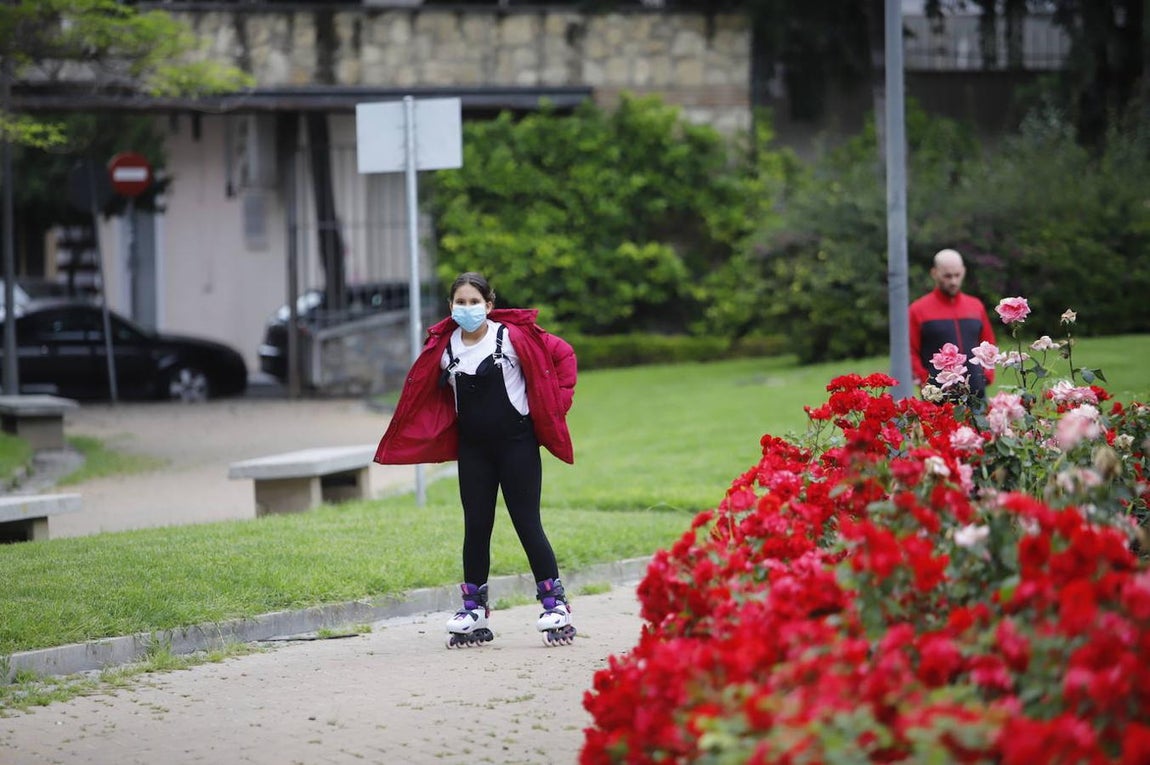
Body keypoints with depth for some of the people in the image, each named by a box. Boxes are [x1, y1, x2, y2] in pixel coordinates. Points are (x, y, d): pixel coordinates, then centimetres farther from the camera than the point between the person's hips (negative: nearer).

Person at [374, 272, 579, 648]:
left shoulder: (512, 337, -11)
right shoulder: (443, 348, 1)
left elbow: (561, 354, -3)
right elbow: (421, 393, 15)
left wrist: (556, 402, -7)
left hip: (516, 443, -4)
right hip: (473, 448, 4)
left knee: (527, 524, -4)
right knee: (475, 528, 6)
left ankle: (555, 604, 3)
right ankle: (474, 611, 13)